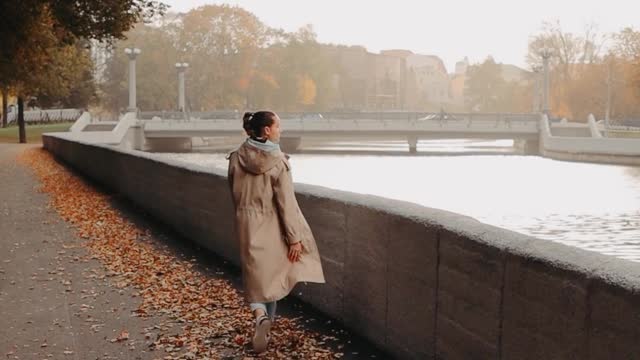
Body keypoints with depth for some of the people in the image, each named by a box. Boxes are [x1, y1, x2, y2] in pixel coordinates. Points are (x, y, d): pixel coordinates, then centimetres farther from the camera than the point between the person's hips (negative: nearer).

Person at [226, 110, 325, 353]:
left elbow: (235, 194, 9)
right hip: (272, 224, -2)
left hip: (247, 223, 3)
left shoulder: (236, 158, -2)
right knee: (273, 273, 16)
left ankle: (260, 316, -17)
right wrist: (295, 238, -9)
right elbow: (286, 202, -14)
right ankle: (268, 320, 27)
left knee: (256, 275, 9)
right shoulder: (277, 161, -14)